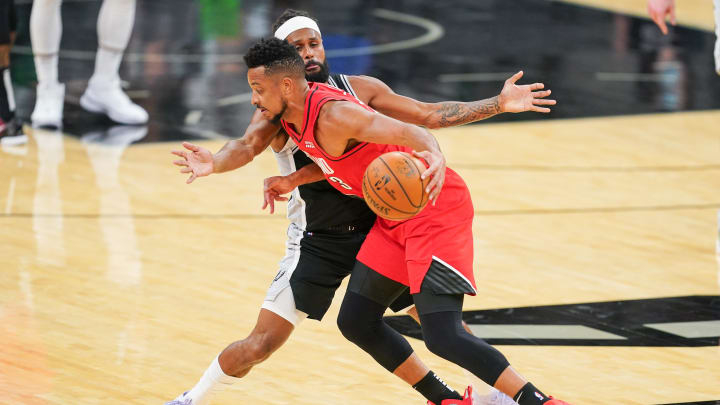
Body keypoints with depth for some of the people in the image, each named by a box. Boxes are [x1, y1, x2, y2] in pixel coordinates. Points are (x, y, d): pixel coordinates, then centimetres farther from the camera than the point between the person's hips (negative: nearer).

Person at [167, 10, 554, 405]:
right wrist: (214, 163, -51)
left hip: (377, 227, 3)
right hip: (318, 241, -3)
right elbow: (247, 146, -28)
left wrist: (498, 104, -3)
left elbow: (430, 115, 5)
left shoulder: (359, 88, 1)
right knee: (262, 343, -9)